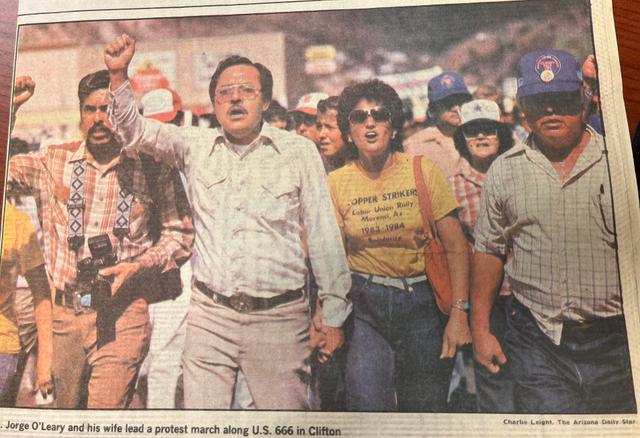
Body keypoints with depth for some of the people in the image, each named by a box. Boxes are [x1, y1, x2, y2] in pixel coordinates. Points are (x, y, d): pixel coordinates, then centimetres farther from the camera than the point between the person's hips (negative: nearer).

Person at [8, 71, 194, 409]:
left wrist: (140, 265, -11)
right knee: (65, 406, 19)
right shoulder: (54, 161, 6)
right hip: (65, 312, 3)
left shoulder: (150, 169, -2)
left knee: (107, 407, -4)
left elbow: (180, 232, 3)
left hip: (122, 315, -3)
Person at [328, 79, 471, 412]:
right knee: (366, 403, -5)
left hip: (421, 301, 0)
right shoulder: (336, 182, -2)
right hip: (364, 306, 0)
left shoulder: (423, 171, -3)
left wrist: (459, 313, -10)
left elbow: (455, 247, -3)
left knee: (425, 404, 11)